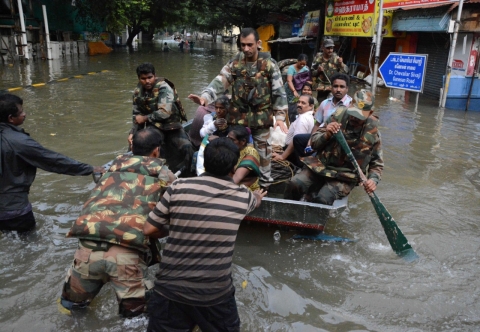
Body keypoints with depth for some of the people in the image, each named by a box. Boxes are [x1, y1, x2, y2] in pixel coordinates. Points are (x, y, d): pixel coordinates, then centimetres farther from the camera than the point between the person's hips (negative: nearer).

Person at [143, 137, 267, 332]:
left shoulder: (179, 187, -8)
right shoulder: (243, 196, -2)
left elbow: (149, 230, -1)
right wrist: (258, 196, 47)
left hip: (171, 290, -1)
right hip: (216, 294, 1)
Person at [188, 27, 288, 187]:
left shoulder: (269, 64, -6)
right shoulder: (235, 63, -1)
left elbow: (279, 92, -5)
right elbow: (220, 81, -10)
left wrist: (280, 116, -11)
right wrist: (205, 96, -27)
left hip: (261, 116, -2)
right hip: (239, 115, 2)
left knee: (262, 148, 11)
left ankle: (265, 179, 31)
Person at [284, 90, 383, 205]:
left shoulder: (372, 132, -5)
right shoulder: (338, 116, -3)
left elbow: (377, 164, 7)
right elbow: (314, 142, 3)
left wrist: (373, 179, -14)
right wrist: (326, 135, -18)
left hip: (345, 177, -2)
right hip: (321, 166, 2)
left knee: (323, 198, -30)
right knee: (294, 185, -22)